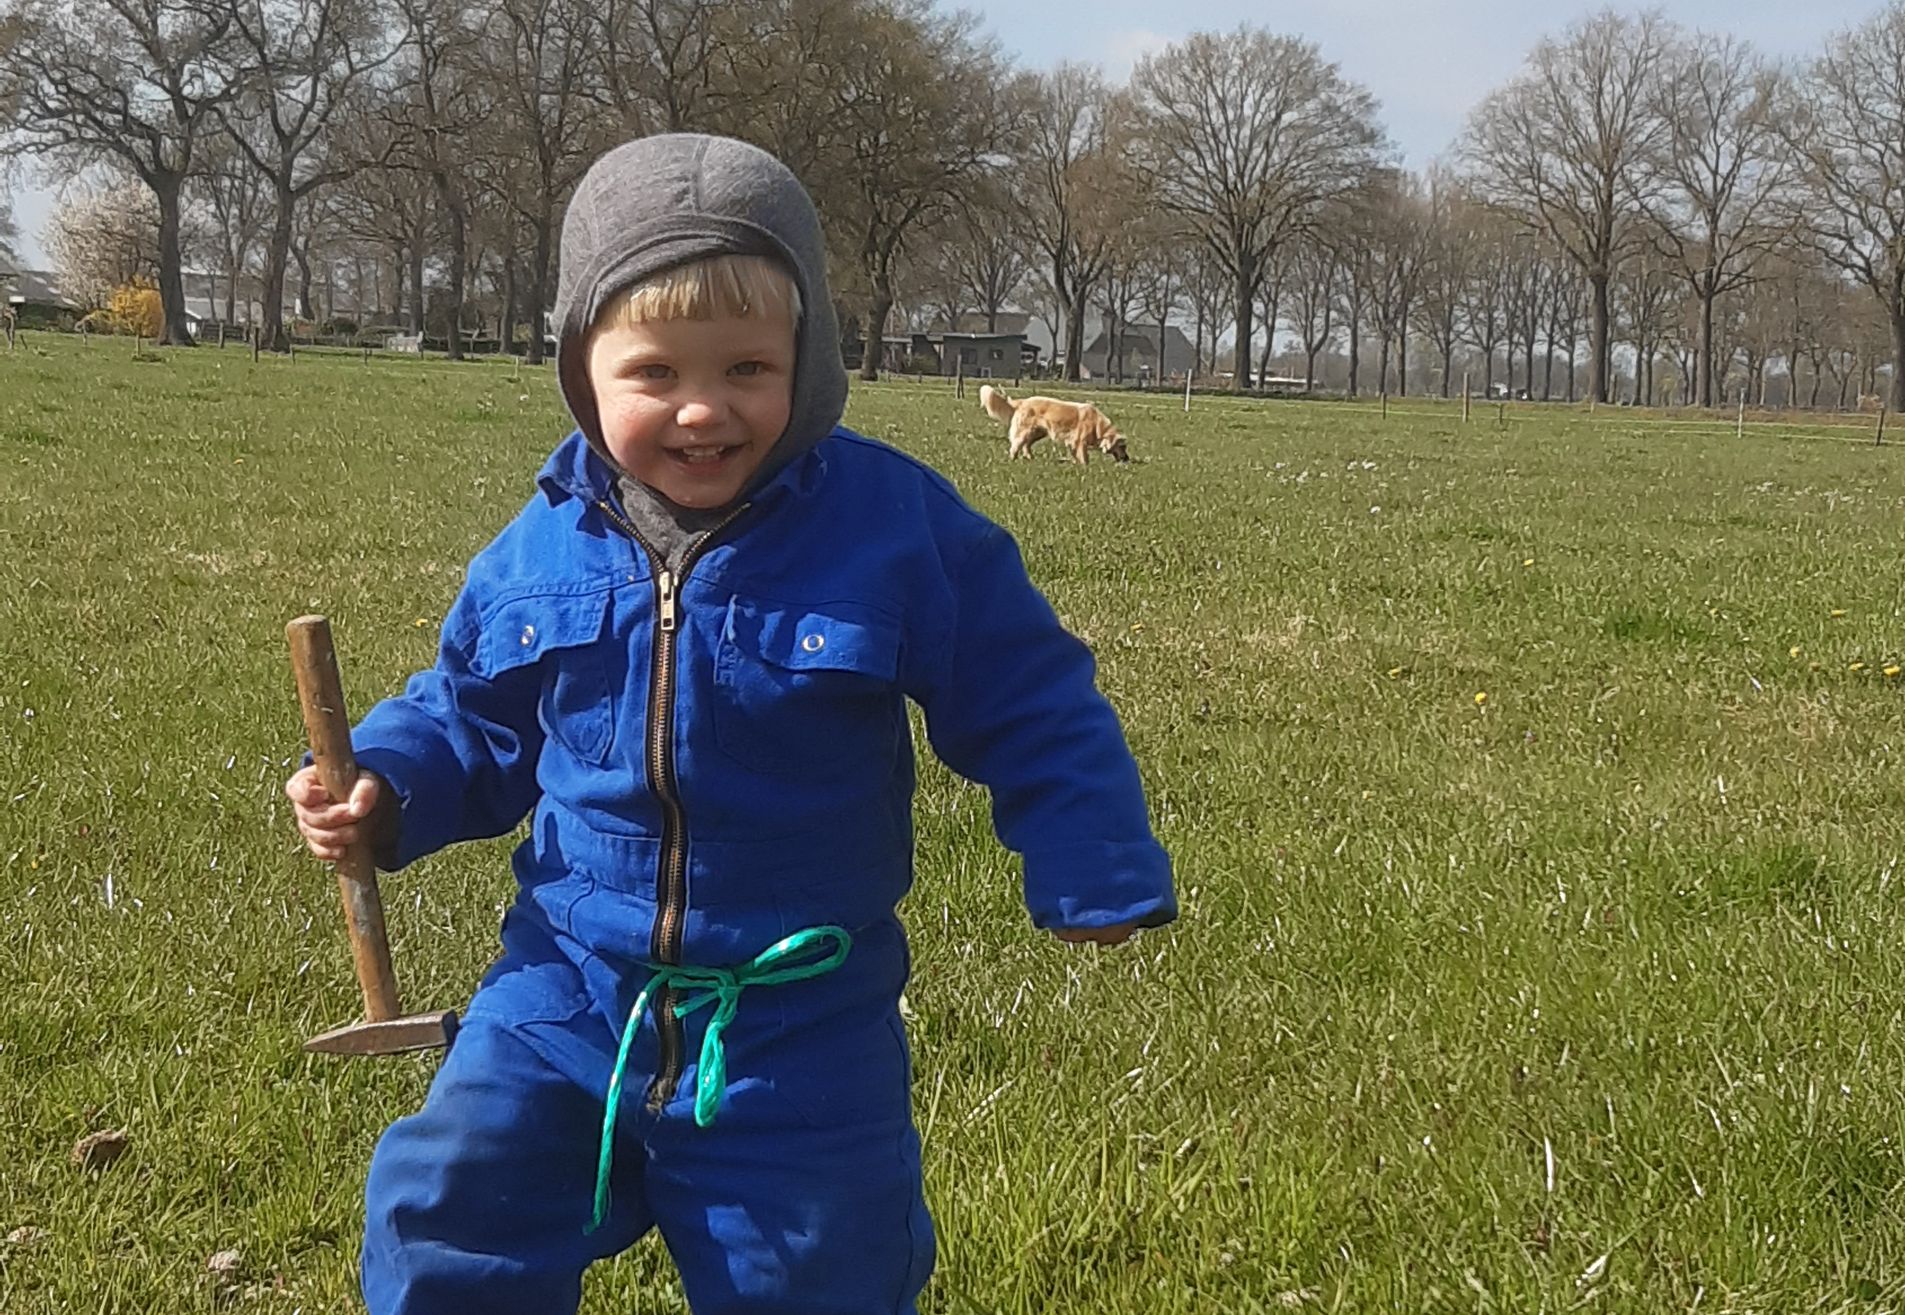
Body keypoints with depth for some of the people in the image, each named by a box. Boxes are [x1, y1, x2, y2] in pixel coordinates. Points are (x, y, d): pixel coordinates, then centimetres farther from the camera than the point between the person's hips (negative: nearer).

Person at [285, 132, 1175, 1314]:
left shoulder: (901, 529, -13)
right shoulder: (541, 552, -3)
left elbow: (1033, 710, -5)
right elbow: (471, 719, 13)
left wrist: (1095, 874, -11)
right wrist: (382, 792, -4)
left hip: (803, 1025, -2)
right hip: (569, 991, 3)